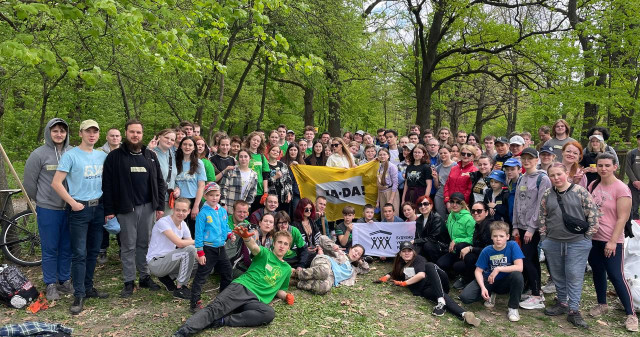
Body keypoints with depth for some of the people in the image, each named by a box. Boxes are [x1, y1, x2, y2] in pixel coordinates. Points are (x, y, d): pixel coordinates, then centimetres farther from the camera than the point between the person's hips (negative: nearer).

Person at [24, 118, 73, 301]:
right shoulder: (39, 154, -6)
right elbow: (29, 182, 1)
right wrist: (41, 201, 7)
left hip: (70, 209, 3)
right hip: (48, 210, -3)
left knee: (67, 248, 12)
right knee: (50, 249, 5)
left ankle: (65, 281, 25)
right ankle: (50, 285, 18)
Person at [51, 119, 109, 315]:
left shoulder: (102, 156, 8)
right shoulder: (70, 155, -8)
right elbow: (56, 183, -11)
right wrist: (73, 203, -13)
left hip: (98, 208, 5)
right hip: (79, 209, -5)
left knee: (93, 251, 13)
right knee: (79, 254, -3)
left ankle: (88, 287, 26)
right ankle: (79, 295, 5)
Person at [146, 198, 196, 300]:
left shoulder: (183, 224, 6)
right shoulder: (163, 222, -19)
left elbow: (190, 243, 3)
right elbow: (179, 243, -29)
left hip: (168, 259, 8)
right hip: (155, 263, -8)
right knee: (189, 250, -26)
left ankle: (168, 277, 9)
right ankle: (179, 289, -14)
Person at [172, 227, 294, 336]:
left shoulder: (287, 269, 24)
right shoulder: (266, 254, 11)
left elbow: (280, 290, 33)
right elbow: (254, 247, -12)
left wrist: (286, 296, 8)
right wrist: (246, 237, -36)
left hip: (256, 300, 2)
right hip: (241, 287, -2)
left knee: (269, 313, -31)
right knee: (214, 308, -27)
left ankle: (222, 321, -30)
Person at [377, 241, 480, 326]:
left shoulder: (418, 259, 7)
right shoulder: (400, 265, 25)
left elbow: (421, 275, -9)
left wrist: (404, 283, -6)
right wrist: (386, 277, 15)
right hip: (424, 290, 3)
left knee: (429, 265, -33)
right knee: (443, 297, -33)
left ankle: (441, 301, -50)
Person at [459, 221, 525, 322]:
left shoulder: (513, 246, -16)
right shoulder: (487, 251, -12)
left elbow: (519, 267, -25)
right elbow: (478, 271, -8)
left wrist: (498, 269, -26)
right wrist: (483, 287, -24)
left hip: (505, 282, -1)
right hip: (488, 280, 2)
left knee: (517, 275, -36)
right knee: (465, 297, -20)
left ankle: (513, 308, -13)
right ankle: (490, 295, 12)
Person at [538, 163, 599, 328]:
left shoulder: (580, 191, -6)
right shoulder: (547, 195, 4)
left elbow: (593, 213, -4)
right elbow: (542, 217, 11)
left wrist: (588, 234, -5)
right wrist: (544, 236, 7)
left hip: (577, 242, -3)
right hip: (552, 243, 4)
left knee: (574, 276, -1)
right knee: (557, 275, 13)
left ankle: (573, 311, 7)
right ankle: (562, 303, 29)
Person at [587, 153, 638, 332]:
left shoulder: (621, 189, -12)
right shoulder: (593, 185, 5)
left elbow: (622, 218, -14)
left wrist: (612, 241, -15)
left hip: (612, 241, -6)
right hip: (593, 238, 6)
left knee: (616, 276, -4)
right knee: (598, 272, 16)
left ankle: (631, 314, 9)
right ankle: (602, 305, 32)